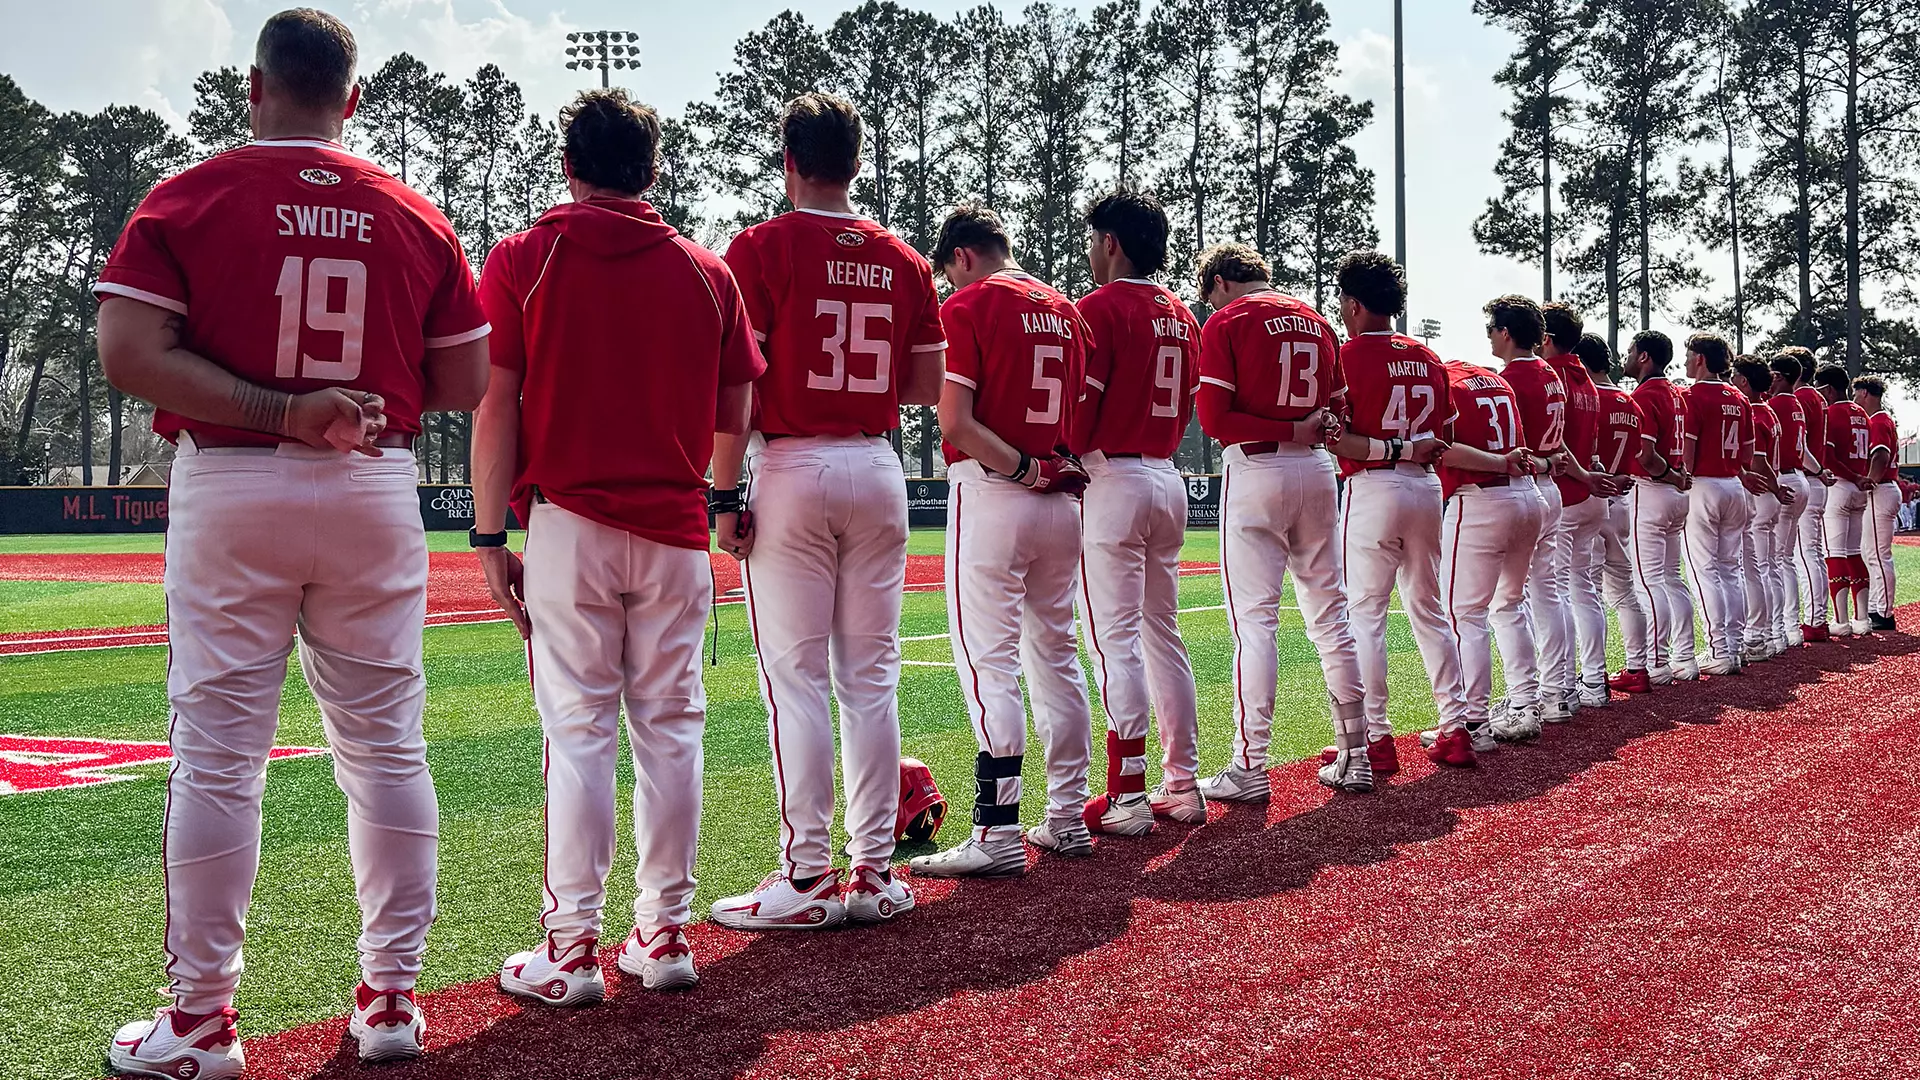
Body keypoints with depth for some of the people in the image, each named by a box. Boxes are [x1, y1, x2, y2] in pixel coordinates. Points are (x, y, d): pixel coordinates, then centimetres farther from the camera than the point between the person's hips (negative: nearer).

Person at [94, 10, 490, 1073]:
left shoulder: (187, 198, -1)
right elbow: (465, 382, 5)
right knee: (385, 747, 8)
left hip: (229, 494, -2)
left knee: (216, 755, 3)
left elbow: (126, 350, -12)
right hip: (375, 493, 2)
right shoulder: (415, 216, 5)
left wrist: (276, 409, -14)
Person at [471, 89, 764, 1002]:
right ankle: (664, 935, 15)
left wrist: (489, 534, -1)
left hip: (569, 527, -2)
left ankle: (571, 952, 3)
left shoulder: (521, 259, 0)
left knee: (578, 731, 0)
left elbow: (496, 408, -5)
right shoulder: (708, 274, 6)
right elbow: (736, 419, 6)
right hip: (676, 531, 2)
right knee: (670, 729, 8)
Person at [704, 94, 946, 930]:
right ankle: (874, 871, 12)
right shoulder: (902, 259, 9)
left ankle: (806, 877, -1)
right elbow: (928, 385, 10)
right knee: (870, 679, 8)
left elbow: (737, 385, -10)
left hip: (793, 469, -4)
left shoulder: (761, 248, -5)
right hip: (878, 470, 5)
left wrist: (724, 495, -6)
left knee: (796, 678, -2)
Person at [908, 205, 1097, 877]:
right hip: (1061, 502, 7)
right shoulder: (1066, 310, 16)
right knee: (1055, 655, 13)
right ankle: (1068, 819, 18)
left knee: (988, 661, -6)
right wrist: (1056, 469, 4)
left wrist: (1021, 468, -9)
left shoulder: (967, 307, -6)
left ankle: (998, 833, -8)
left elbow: (955, 423, -16)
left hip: (990, 497, -7)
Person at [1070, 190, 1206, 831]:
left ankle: (1127, 795, -6)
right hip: (1169, 480, 8)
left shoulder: (1101, 307, -9)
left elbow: (1078, 406, -14)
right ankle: (1182, 784, 16)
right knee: (1163, 633, 13)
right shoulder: (1181, 315, 15)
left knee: (1115, 640, -7)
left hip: (1112, 482, -8)